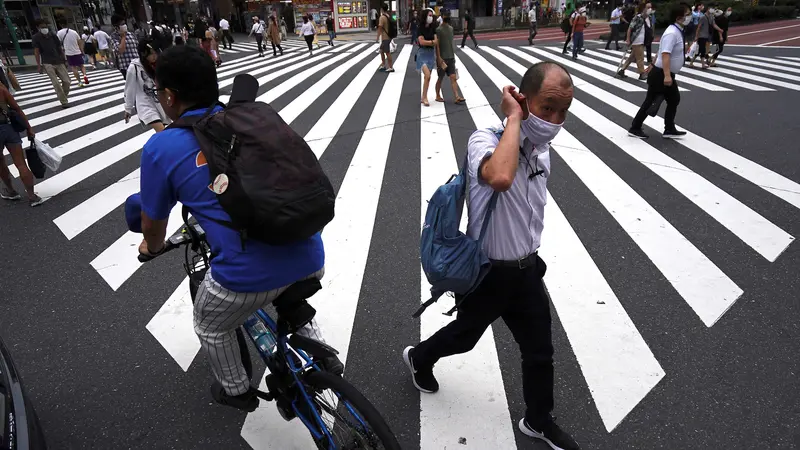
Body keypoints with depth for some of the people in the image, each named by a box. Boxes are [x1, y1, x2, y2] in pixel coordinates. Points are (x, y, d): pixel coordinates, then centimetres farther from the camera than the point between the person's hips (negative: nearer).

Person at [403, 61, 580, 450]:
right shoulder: (484, 140, -26)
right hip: (486, 273, -6)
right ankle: (419, 357, 53)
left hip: (526, 269, 6)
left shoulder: (542, 149, -1)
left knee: (540, 351, 16)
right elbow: (500, 179, -51)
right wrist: (514, 119, -37)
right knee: (465, 335, 20)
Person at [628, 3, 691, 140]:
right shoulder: (672, 33, -20)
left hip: (667, 75, 10)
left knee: (674, 100, 13)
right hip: (660, 75, -10)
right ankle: (635, 128, 9)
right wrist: (667, 75, -36)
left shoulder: (677, 32, 13)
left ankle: (669, 129, 20)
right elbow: (665, 54, -30)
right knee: (650, 101, -2)